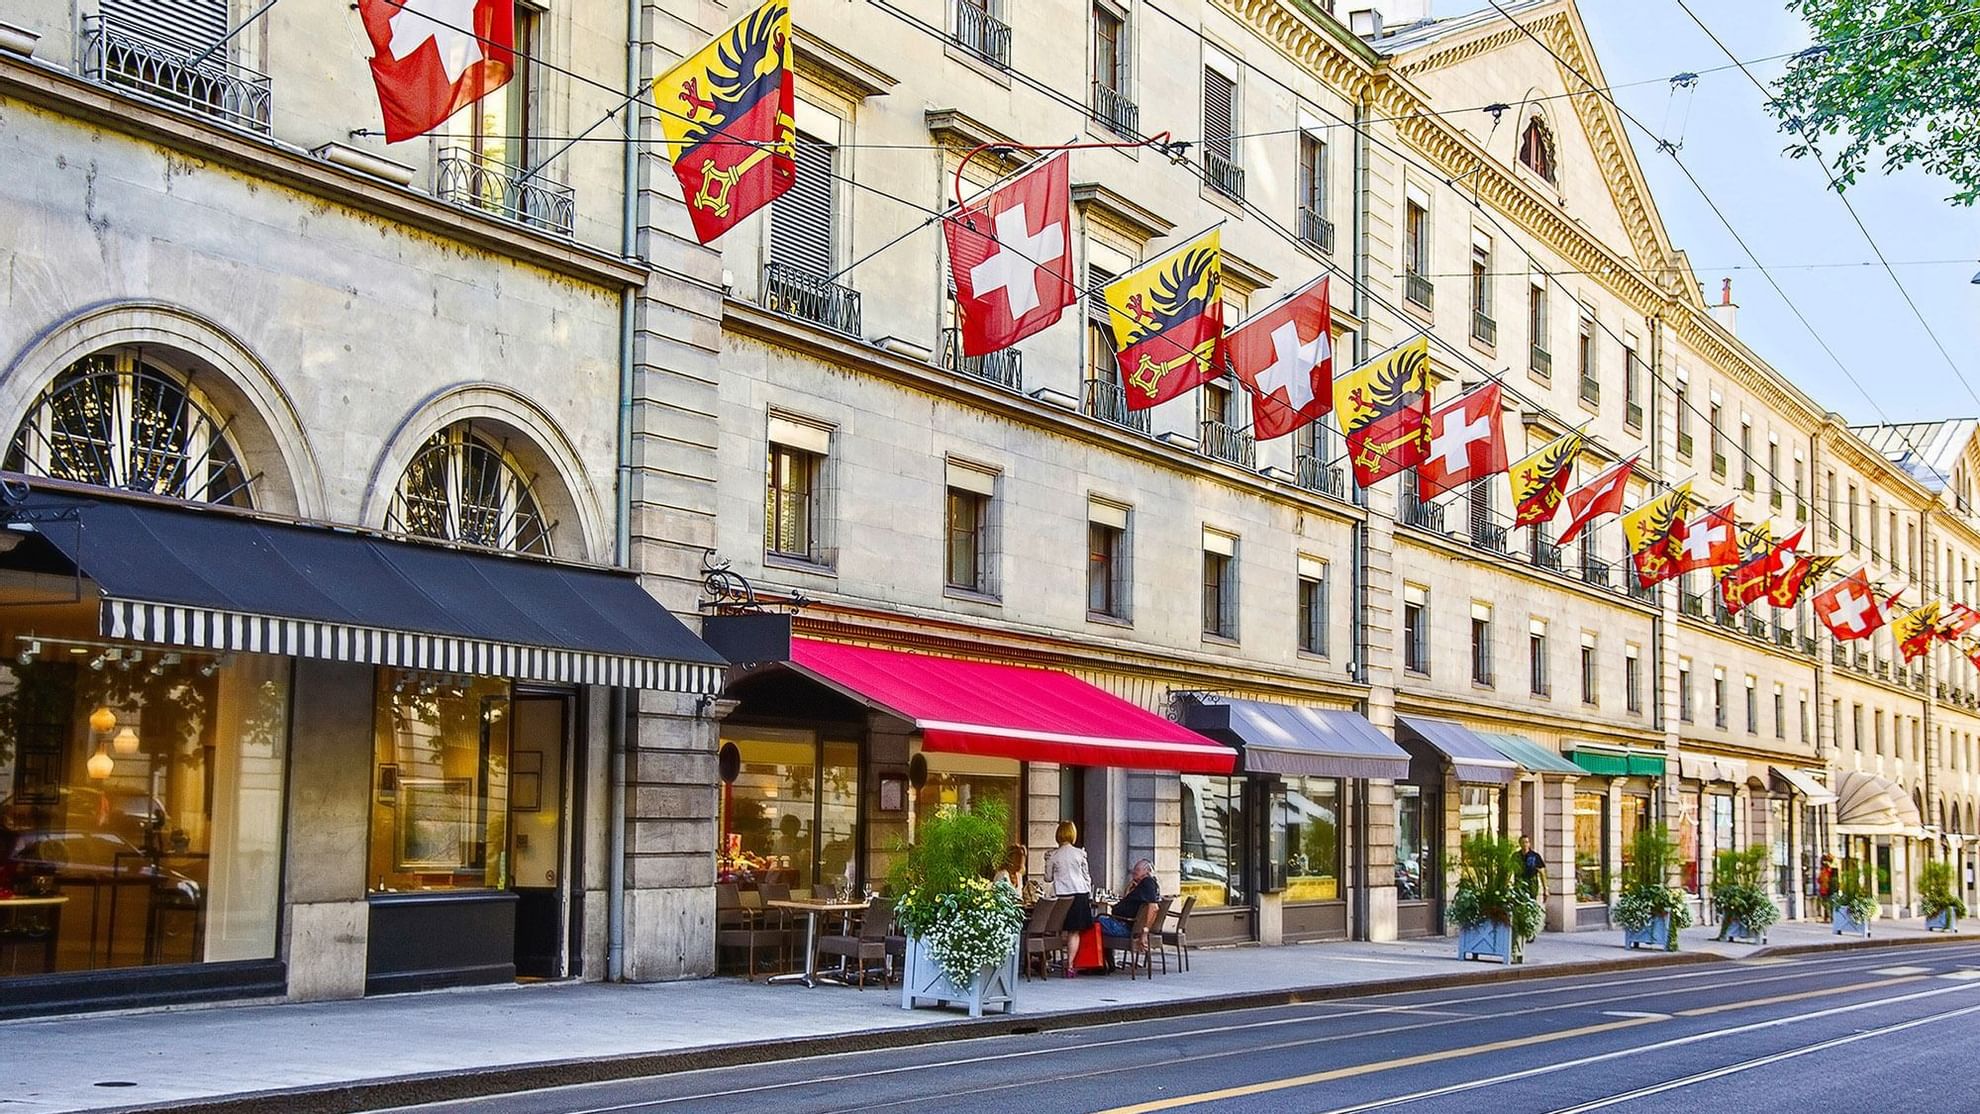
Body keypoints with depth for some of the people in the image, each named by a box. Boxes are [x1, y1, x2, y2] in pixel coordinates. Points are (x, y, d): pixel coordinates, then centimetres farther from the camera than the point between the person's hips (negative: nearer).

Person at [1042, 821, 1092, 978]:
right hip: (1080, 893, 0)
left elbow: (1048, 878, 6)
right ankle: (1070, 965, -3)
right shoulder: (1080, 853, -1)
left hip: (1061, 895, 0)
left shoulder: (1053, 855, -2)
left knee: (1063, 931, 11)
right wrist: (1090, 895, 15)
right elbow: (1086, 876, 5)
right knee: (1074, 932, 1)